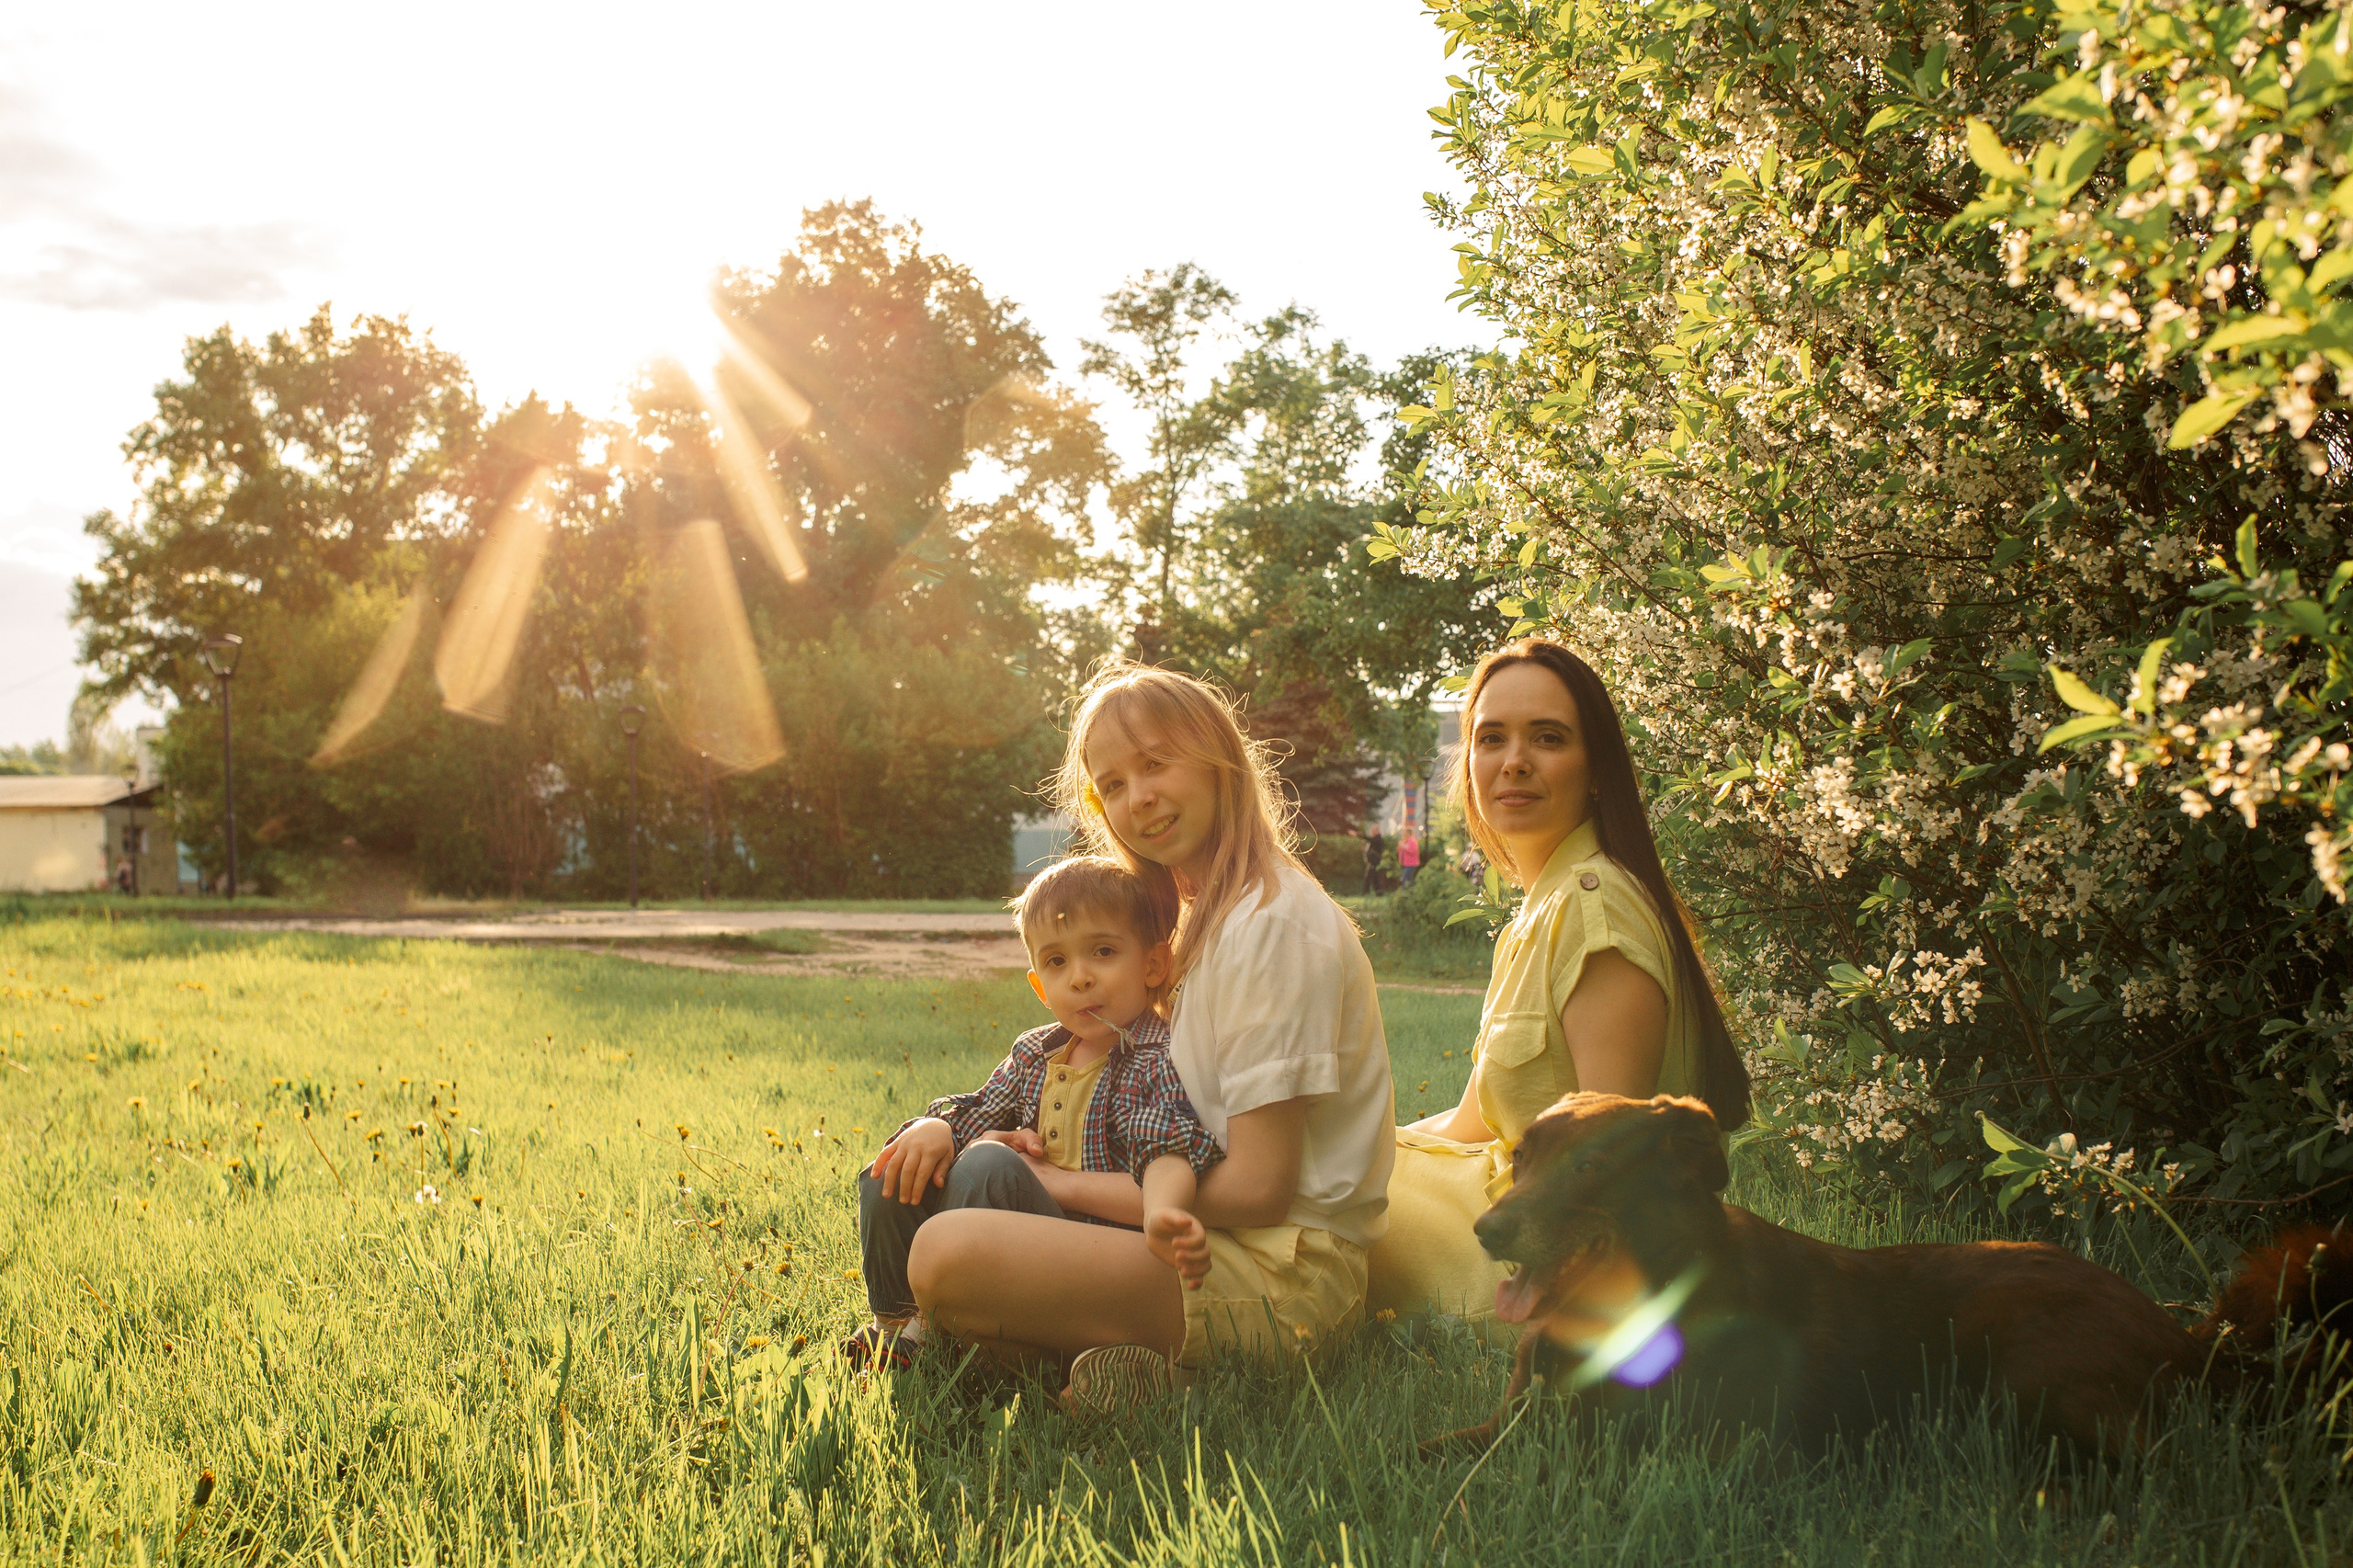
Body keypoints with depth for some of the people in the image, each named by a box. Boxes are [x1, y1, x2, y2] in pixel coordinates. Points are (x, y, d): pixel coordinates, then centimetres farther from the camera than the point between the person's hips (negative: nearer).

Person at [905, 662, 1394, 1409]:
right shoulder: (1207, 917, 17)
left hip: (1283, 1273, -10)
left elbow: (1258, 1188, -17)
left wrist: (1072, 1184, -8)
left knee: (948, 1255, -26)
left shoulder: (1273, 926, -15)